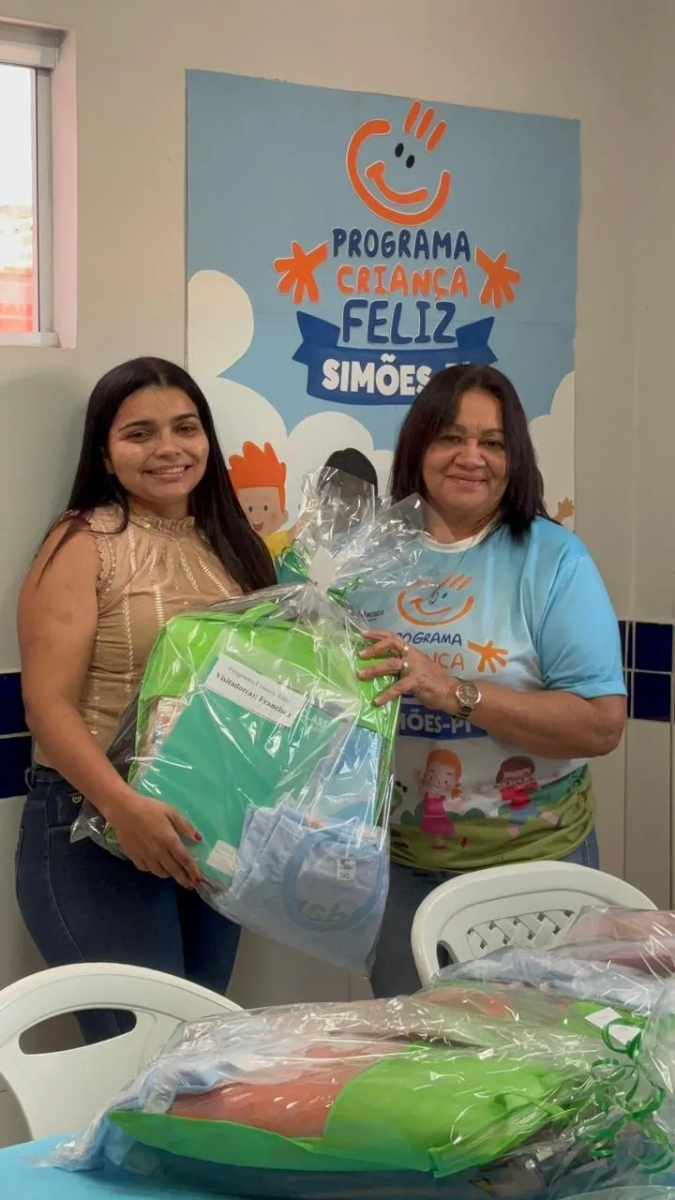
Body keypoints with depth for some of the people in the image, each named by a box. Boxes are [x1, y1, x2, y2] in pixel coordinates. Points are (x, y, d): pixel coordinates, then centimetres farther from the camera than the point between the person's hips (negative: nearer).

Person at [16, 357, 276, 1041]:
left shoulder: (232, 546, 10)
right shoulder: (84, 544, -7)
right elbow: (48, 705, -15)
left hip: (216, 836, 6)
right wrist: (123, 804, -29)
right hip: (96, 836, -6)